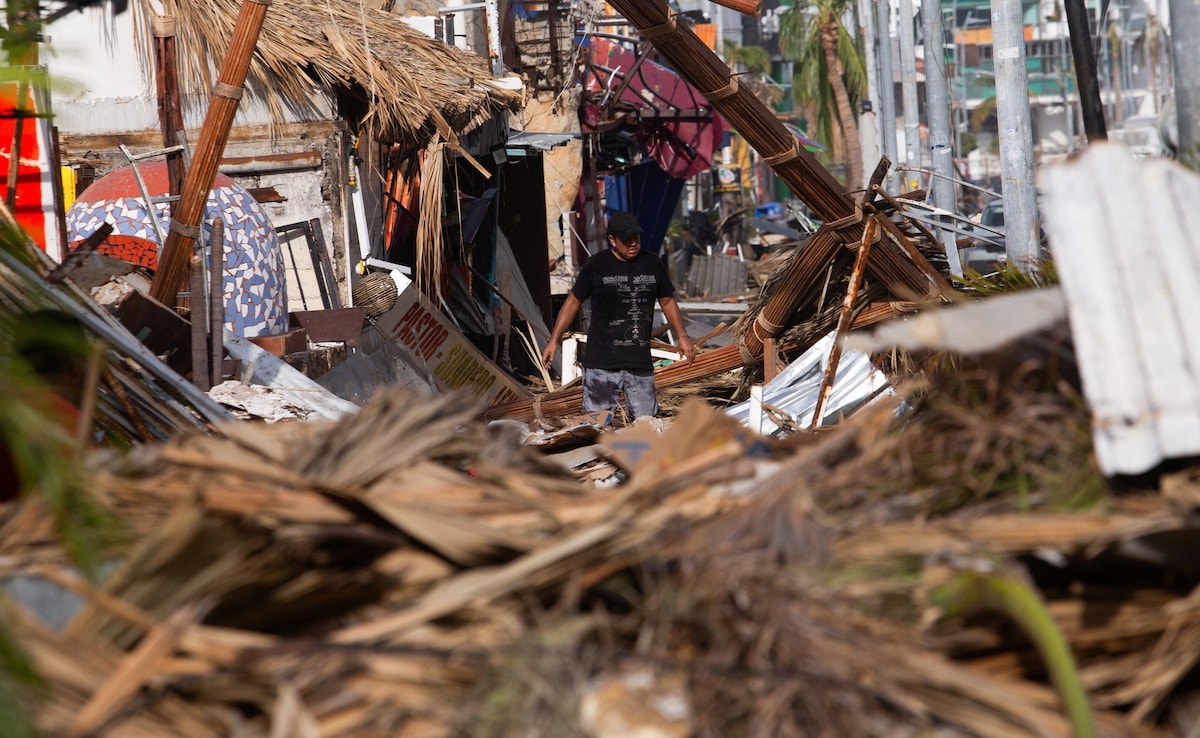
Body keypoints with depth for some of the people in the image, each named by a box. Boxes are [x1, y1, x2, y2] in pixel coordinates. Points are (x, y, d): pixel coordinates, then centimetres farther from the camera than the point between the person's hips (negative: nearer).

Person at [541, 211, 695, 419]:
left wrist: (682, 335, 10)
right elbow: (573, 302, 5)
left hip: (640, 362, 3)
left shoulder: (652, 263, 9)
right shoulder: (596, 266, -1)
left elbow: (667, 301, 20)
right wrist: (554, 341, 1)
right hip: (602, 362, -3)